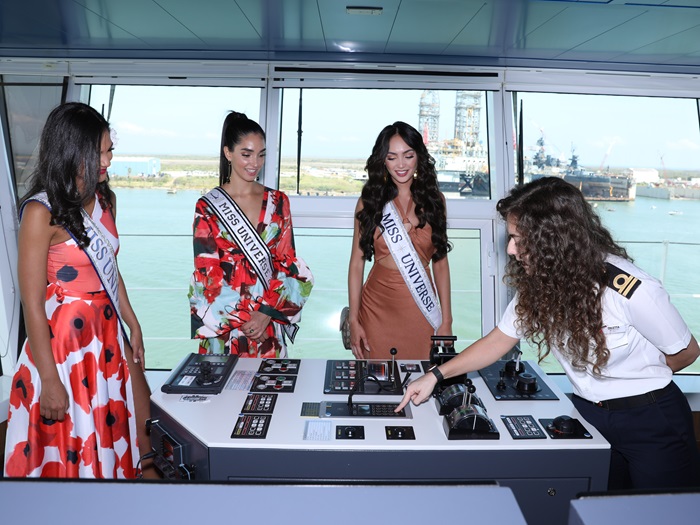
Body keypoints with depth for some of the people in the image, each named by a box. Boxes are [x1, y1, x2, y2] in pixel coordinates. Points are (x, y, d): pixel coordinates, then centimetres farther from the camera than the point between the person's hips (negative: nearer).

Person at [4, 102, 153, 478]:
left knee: (142, 430, 16)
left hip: (109, 333, 7)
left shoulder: (105, 200, 4)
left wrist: (133, 324, 15)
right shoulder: (42, 212, -17)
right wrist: (50, 380, -16)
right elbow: (32, 302, -17)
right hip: (64, 339, -7)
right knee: (72, 451, 10)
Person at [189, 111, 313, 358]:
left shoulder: (278, 202, 4)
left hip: (270, 321, 2)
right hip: (223, 326, -2)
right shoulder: (207, 207, -4)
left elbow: (287, 263, 1)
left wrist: (267, 312, -10)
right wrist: (244, 319, -10)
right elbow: (207, 275, -5)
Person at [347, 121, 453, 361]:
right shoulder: (369, 201, 0)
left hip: (421, 309, 1)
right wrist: (353, 320, -4)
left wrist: (446, 319, 2)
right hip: (377, 307, -1)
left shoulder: (434, 199, 3)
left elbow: (440, 262, 5)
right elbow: (357, 263, 0)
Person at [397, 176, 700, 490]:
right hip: (590, 416, 5)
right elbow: (499, 339, -2)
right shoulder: (535, 284, -10)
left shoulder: (631, 289, -26)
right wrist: (436, 375, -10)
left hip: (652, 419, -4)